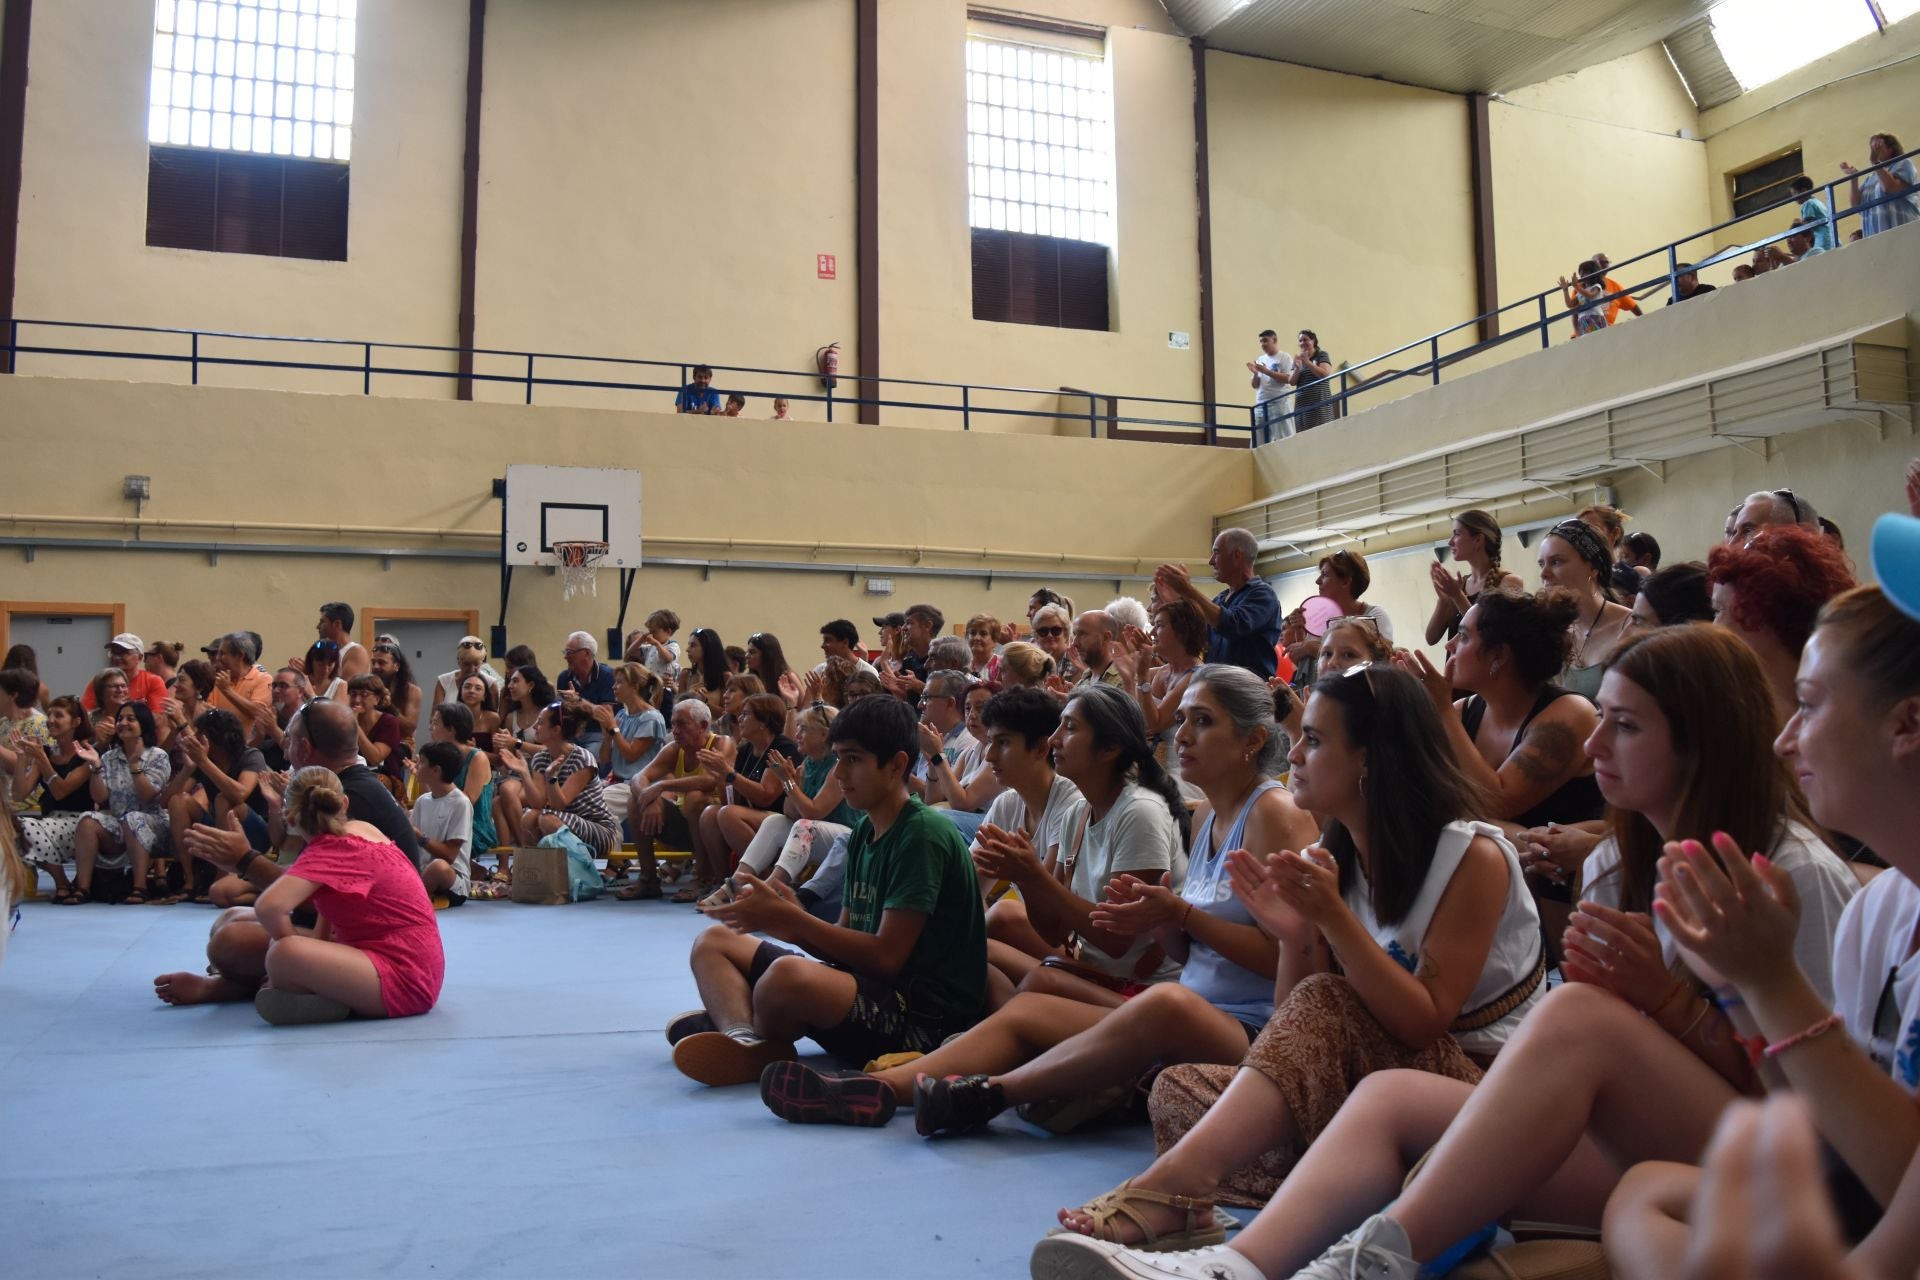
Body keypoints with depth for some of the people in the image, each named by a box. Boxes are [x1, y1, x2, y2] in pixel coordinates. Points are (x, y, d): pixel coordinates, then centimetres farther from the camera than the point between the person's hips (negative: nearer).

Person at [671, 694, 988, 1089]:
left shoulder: (921, 834, -15)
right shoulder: (863, 831, 13)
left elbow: (887, 956, -20)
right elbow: (848, 939, 11)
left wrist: (790, 920, -18)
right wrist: (789, 921, -8)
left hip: (927, 1015, -10)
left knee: (788, 973, -39)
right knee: (714, 942, 11)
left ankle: (734, 1018, -4)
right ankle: (744, 1038, -19)